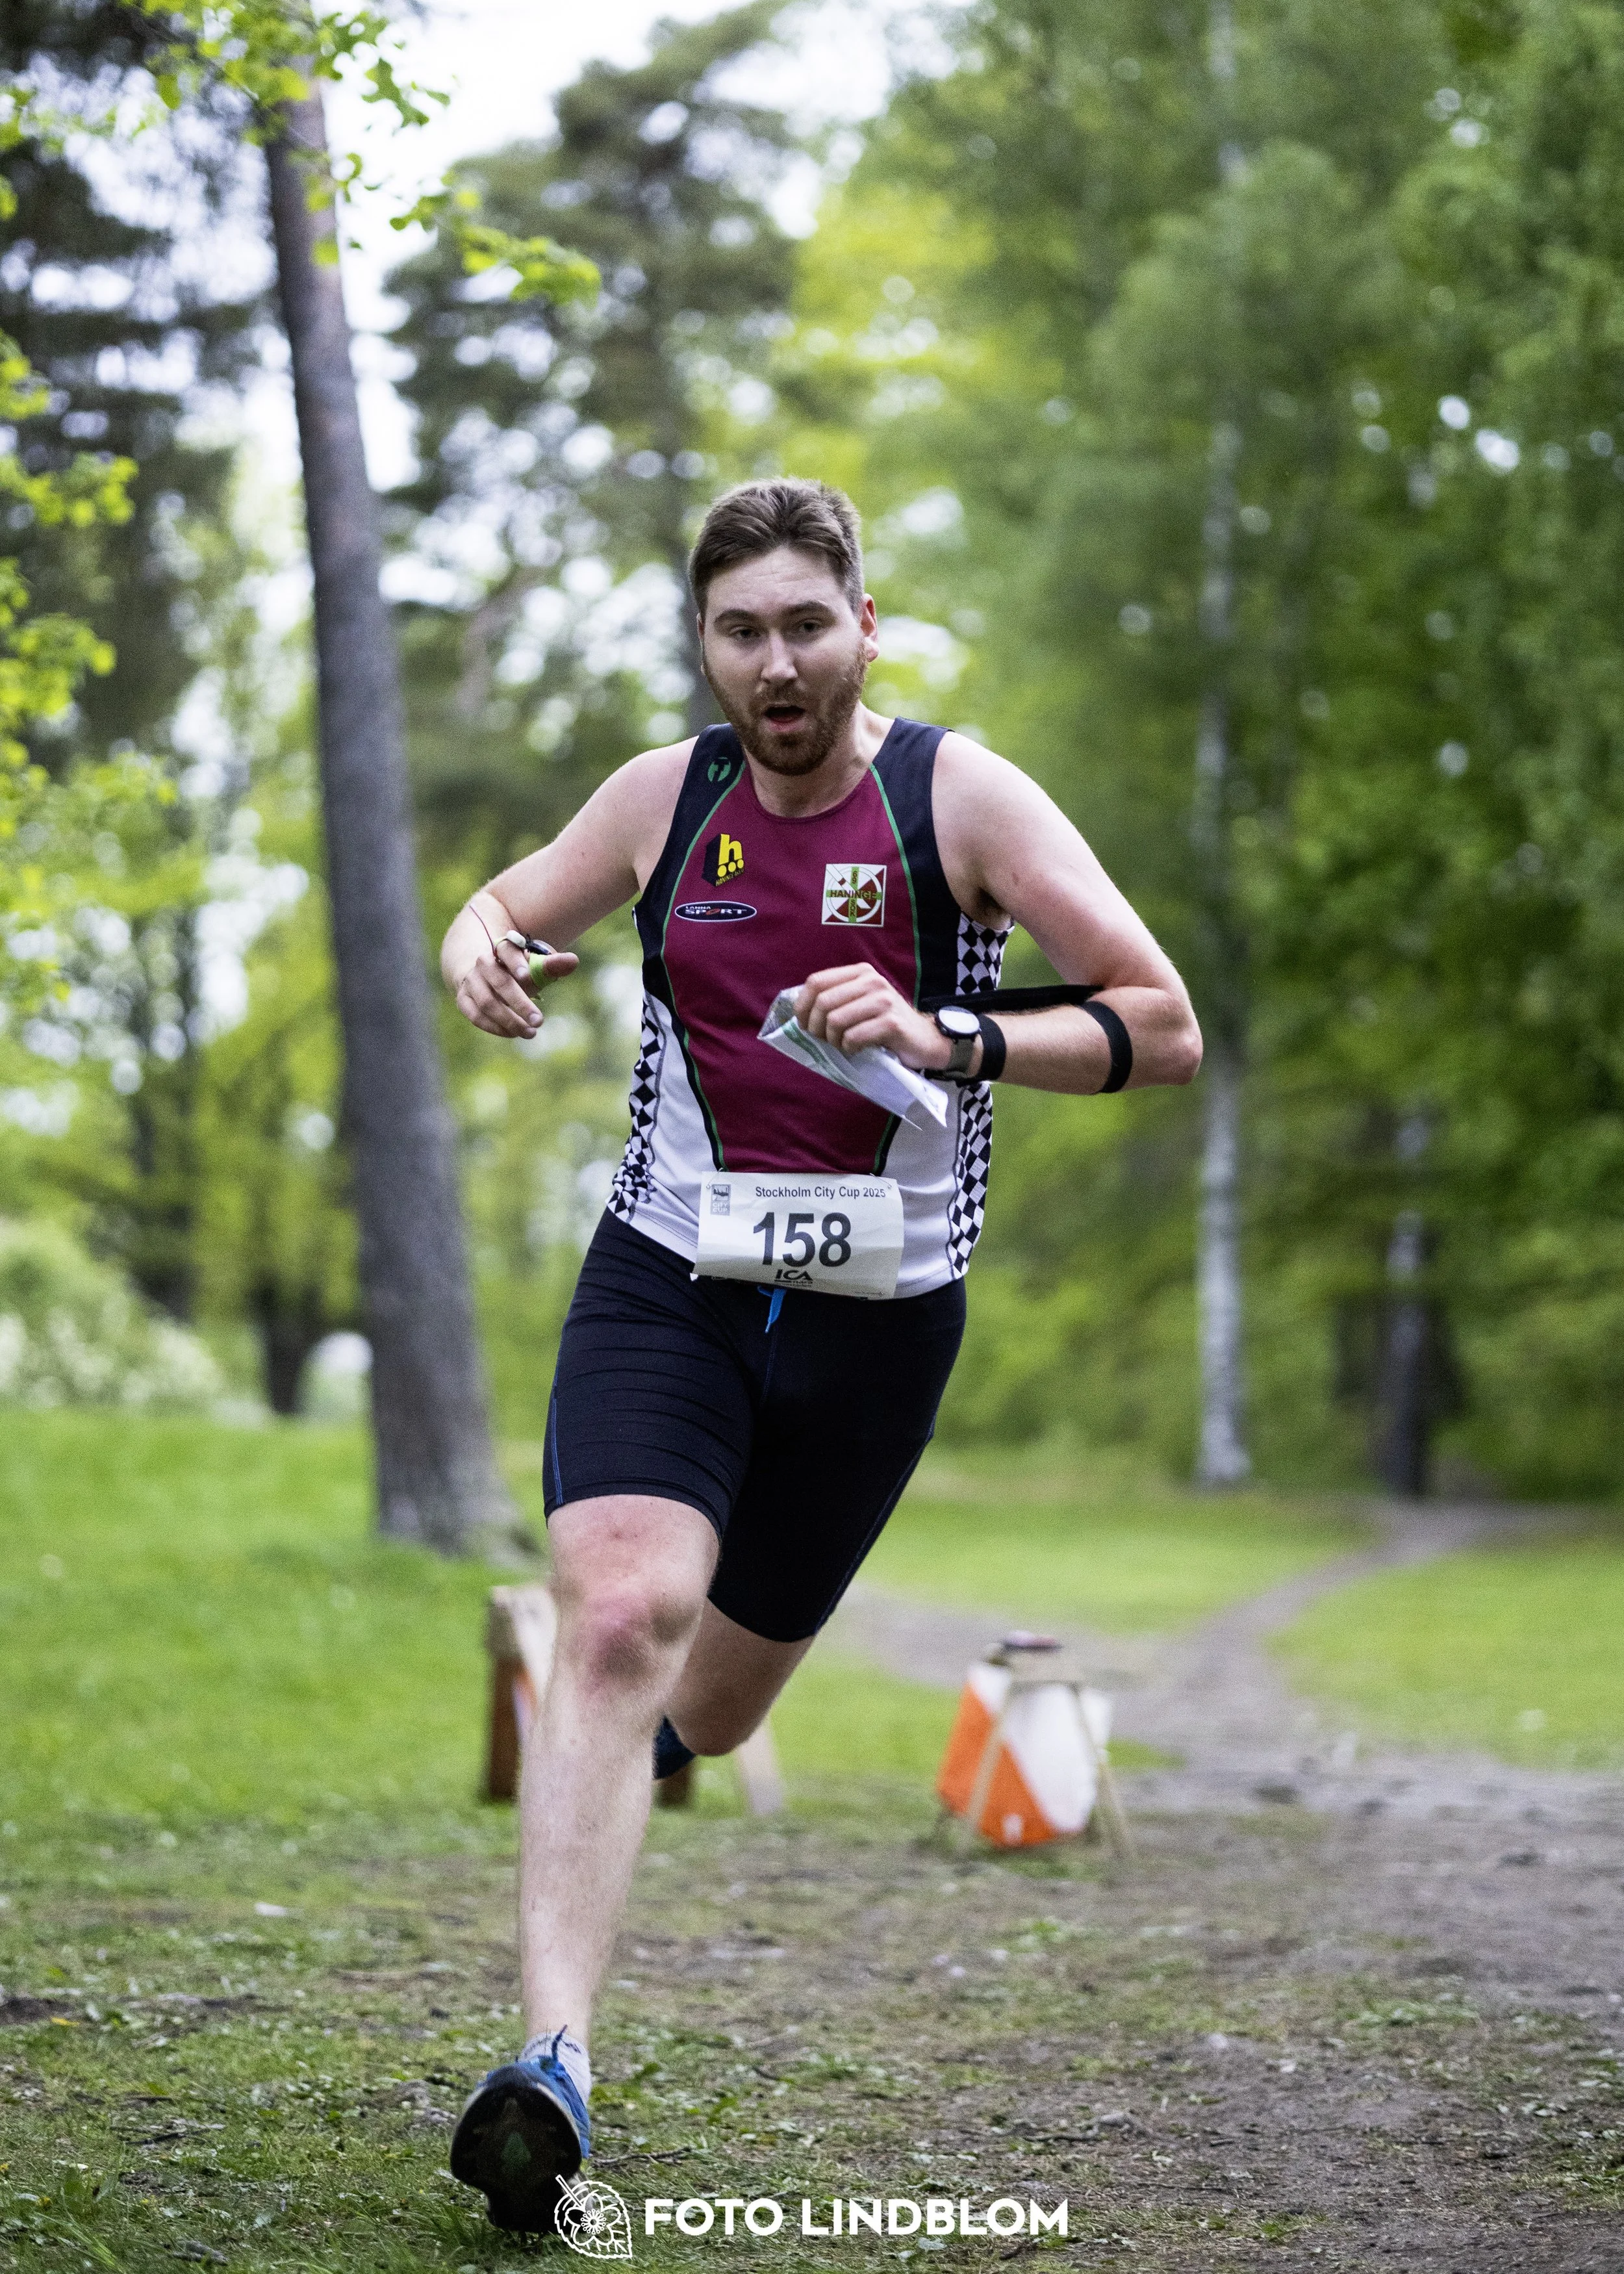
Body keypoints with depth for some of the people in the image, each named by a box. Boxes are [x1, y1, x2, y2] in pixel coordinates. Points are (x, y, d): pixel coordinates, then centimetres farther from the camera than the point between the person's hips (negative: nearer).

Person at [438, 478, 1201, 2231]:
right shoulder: (664, 797, 2)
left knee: (704, 1710, 13)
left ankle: (652, 1737, 53)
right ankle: (552, 2065, -30)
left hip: (876, 1316, 0)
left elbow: (1165, 1030, -9)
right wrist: (479, 954, -5)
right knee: (617, 1613, -26)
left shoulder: (961, 797, -6)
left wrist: (946, 1038, -24)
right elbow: (505, 910, 20)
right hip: (665, 1287, 0)